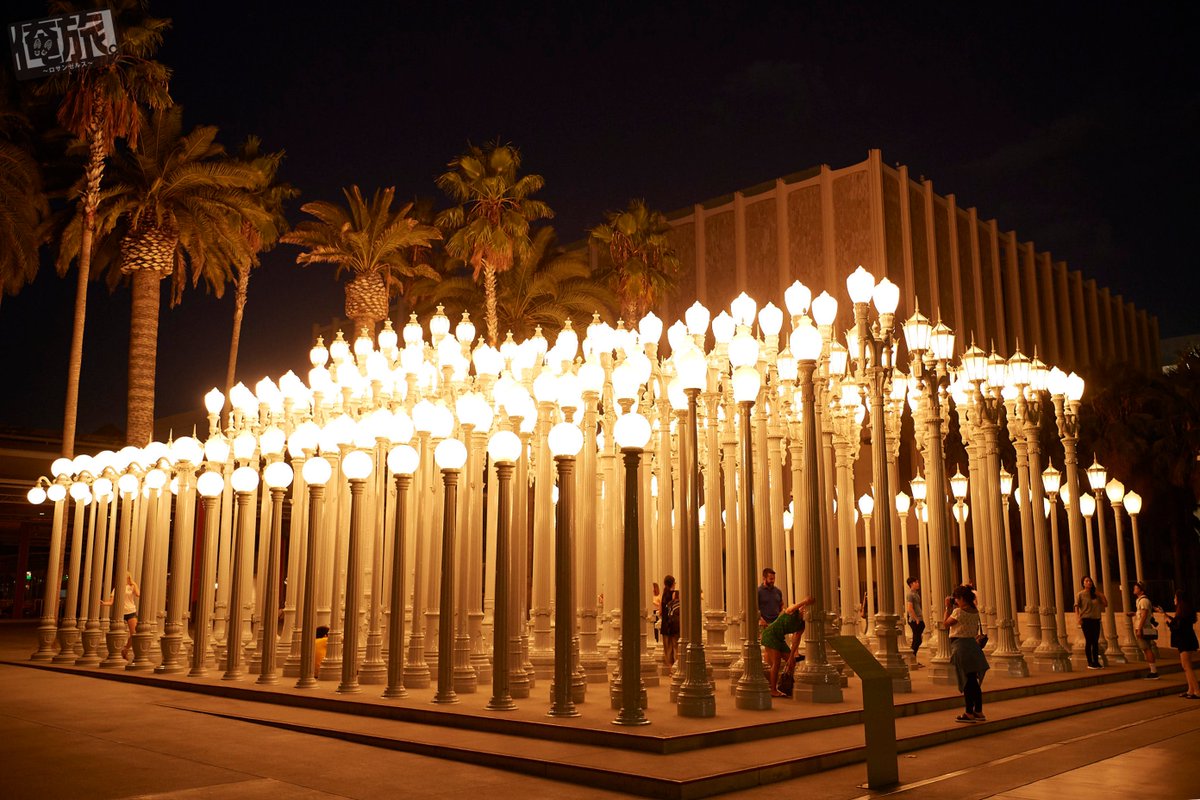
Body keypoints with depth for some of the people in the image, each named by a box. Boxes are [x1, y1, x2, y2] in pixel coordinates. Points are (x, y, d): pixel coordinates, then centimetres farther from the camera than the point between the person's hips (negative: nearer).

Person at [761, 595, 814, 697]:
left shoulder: (802, 625, 4)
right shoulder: (793, 612, -16)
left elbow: (796, 640, 3)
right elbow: (790, 610, -42)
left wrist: (792, 656, -4)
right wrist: (804, 602, -59)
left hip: (779, 639, 8)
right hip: (770, 634, -8)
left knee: (791, 662, 6)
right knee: (776, 663, -13)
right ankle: (773, 691, -7)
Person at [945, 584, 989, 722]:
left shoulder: (958, 611, -17)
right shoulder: (975, 612, 6)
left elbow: (946, 624, -7)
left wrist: (948, 607, -2)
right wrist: (952, 608, 13)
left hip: (960, 646, -7)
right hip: (972, 644, 7)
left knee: (966, 680, 0)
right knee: (974, 680, 13)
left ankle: (969, 713, 5)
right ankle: (978, 711, 19)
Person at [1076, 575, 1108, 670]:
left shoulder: (1096, 594, 11)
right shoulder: (1080, 594, -2)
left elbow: (1105, 604, 13)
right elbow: (1076, 607, -8)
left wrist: (1101, 594, 2)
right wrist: (1078, 618, -22)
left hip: (1096, 620, 5)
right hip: (1086, 620, -4)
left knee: (1095, 642, 6)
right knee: (1089, 641, -5)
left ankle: (1096, 662, 13)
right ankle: (1090, 663, -2)